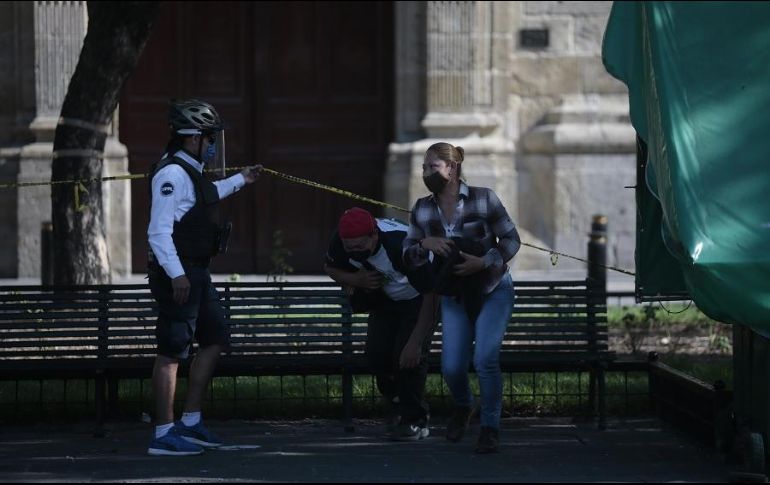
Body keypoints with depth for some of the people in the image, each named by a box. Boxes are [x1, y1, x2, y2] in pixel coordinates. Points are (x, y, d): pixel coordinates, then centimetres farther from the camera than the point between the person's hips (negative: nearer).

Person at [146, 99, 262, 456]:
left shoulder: (191, 172, 15)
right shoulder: (173, 174, -18)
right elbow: (158, 232, -24)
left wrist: (240, 180, 49)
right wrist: (176, 274, -31)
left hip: (195, 273, 11)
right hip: (178, 275, -11)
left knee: (215, 339, 15)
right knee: (172, 352, -7)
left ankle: (191, 422, 19)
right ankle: (164, 434, -4)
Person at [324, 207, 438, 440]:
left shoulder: (401, 245, -41)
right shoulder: (341, 242, -24)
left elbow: (431, 293, -36)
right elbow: (331, 268, -1)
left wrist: (415, 342, -37)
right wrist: (358, 280, -24)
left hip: (417, 299, -6)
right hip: (386, 298, 6)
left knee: (409, 357, -21)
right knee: (376, 355, -6)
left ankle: (415, 421, -5)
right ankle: (404, 410, 14)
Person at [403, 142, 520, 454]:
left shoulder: (483, 199, -13)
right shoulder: (422, 210, -2)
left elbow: (511, 239, -7)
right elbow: (408, 257, 2)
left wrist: (484, 262, -21)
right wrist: (425, 244, -19)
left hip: (493, 291, -3)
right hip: (454, 297, 3)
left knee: (485, 359, -19)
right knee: (451, 367, -5)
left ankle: (490, 427, -1)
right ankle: (462, 408, 30)